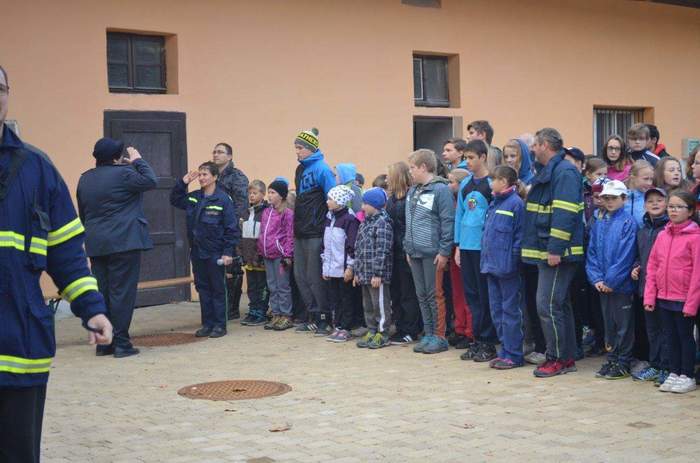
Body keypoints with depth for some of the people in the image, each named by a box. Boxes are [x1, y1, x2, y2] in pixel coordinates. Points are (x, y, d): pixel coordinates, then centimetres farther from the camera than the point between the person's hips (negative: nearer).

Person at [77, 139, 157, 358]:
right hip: (124, 243, -7)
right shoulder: (123, 173, -12)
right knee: (122, 292, -3)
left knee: (102, 292, 11)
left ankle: (103, 342, 14)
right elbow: (150, 181, -4)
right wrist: (138, 161, 6)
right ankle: (121, 343, -3)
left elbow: (82, 213, 18)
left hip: (96, 245, 7)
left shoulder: (84, 179, 11)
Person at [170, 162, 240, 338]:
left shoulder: (223, 199, -11)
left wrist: (228, 252, -15)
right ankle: (207, 324, 19)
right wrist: (183, 183, 5)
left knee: (218, 289, 3)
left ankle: (220, 325, 10)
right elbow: (174, 200, 21)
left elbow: (232, 228, -12)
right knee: (202, 288, 11)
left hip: (215, 254, -6)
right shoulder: (193, 198, 7)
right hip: (197, 252, 6)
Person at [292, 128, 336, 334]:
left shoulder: (321, 169, -13)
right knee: (300, 276, 11)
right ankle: (312, 316, 20)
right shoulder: (300, 169, 13)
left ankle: (324, 319, 7)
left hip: (315, 233, -8)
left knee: (314, 278, -3)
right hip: (300, 232, 9)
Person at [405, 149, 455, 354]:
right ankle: (428, 334, 19)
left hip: (432, 253, -8)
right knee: (422, 295, 11)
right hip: (415, 253, 8)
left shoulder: (440, 189, -10)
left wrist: (444, 251, -16)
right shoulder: (412, 191, 15)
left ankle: (439, 337, 7)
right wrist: (408, 248, 15)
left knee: (435, 295, -1)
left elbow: (447, 222, -13)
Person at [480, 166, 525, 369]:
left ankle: (513, 355, 4)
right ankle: (505, 350, 22)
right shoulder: (494, 204, 15)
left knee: (510, 311, -2)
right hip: (492, 266, 9)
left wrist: (512, 260, -19)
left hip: (507, 267, -9)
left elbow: (520, 235, -15)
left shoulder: (515, 204, -12)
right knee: (496, 310, 13)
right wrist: (485, 257, 14)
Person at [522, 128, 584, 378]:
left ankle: (557, 359, -1)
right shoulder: (546, 172, 18)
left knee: (548, 305, -9)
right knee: (560, 304, 13)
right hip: (546, 251, 11)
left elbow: (564, 214, -22)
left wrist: (555, 249, -25)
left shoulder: (564, 172, -15)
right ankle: (567, 357, 20)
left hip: (557, 253, -11)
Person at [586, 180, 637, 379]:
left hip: (622, 284, -6)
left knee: (624, 325, 3)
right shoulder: (598, 223, 9)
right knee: (609, 323, 14)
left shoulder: (628, 223, -8)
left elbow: (626, 255, -14)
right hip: (603, 286, 6)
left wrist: (611, 280, -16)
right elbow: (592, 252, 8)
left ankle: (624, 363, 11)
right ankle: (612, 359, 24)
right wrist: (596, 279, -4)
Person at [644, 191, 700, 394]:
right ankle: (674, 373, 24)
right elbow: (652, 266, 9)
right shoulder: (662, 235, 8)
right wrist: (649, 296, 2)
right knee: (671, 337, 14)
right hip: (664, 298, 6)